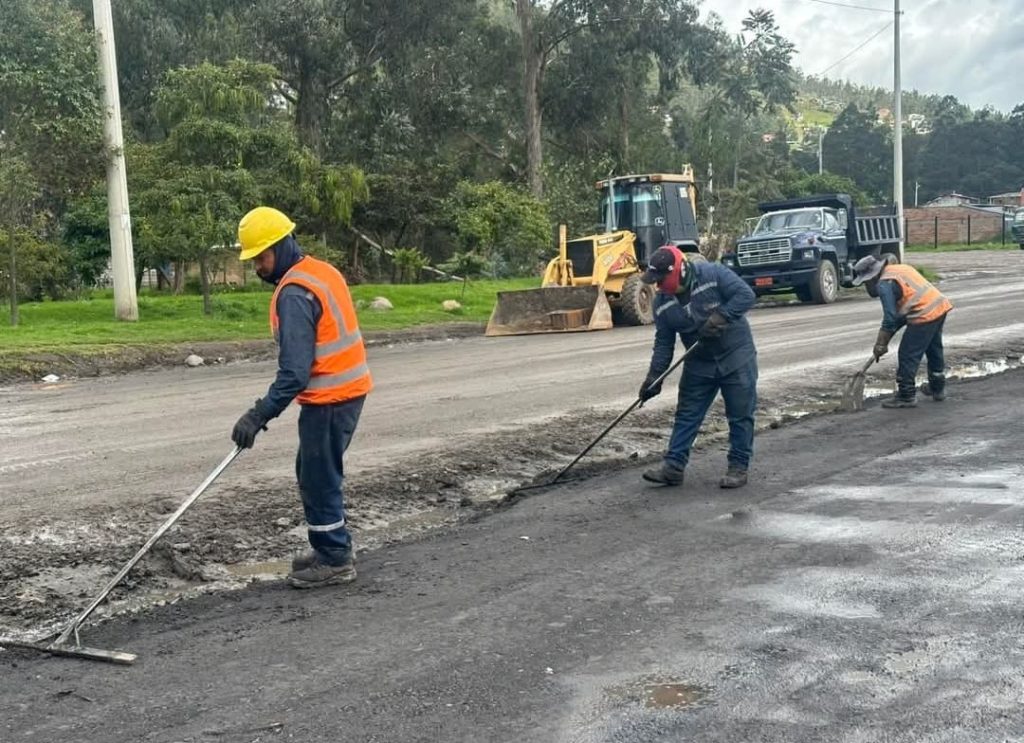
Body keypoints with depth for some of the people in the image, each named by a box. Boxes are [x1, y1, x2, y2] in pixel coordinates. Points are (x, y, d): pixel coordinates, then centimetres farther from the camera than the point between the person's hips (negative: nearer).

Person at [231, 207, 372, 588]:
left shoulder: (294, 292, -20)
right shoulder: (323, 271, 10)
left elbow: (295, 370, -24)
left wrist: (260, 415, -21)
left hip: (329, 399, -10)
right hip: (348, 388, 10)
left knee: (319, 478, 1)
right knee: (314, 471, 19)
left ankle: (335, 561, 11)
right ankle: (330, 548, 29)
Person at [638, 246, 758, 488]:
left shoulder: (713, 274, -18)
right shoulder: (662, 303, -4)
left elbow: (746, 295, -21)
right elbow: (663, 342, 0)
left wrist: (720, 317, -30)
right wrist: (654, 375, -9)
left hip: (736, 357, -4)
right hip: (699, 363, 4)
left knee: (740, 415, 2)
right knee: (687, 415, 5)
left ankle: (739, 468, 13)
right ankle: (673, 467, 9)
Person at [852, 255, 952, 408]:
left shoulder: (884, 284, -10)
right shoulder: (899, 268, 20)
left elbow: (890, 318, -12)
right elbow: (900, 311, 23)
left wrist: (880, 344, -3)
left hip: (925, 315, -10)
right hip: (940, 306, 10)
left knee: (908, 355, 0)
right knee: (934, 350, 24)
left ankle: (906, 396, 6)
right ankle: (937, 389, 39)